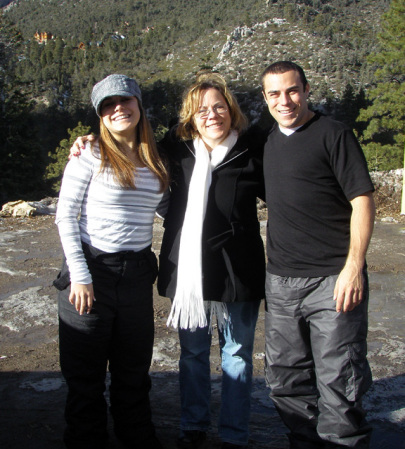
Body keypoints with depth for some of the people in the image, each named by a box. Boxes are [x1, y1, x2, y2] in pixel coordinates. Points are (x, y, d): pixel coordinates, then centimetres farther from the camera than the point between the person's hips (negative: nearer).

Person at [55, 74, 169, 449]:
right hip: (91, 270, -4)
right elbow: (65, 216, -7)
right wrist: (80, 275, -12)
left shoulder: (155, 161, 9)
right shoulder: (90, 155, -5)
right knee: (85, 372, 7)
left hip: (137, 273, 4)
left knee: (134, 368, 16)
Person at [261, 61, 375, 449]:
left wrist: (353, 267, -16)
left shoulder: (333, 134, -4)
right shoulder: (269, 140, 14)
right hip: (280, 282, 6)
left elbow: (362, 201, -8)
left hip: (332, 281, -6)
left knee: (338, 384, -1)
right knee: (286, 380, 14)